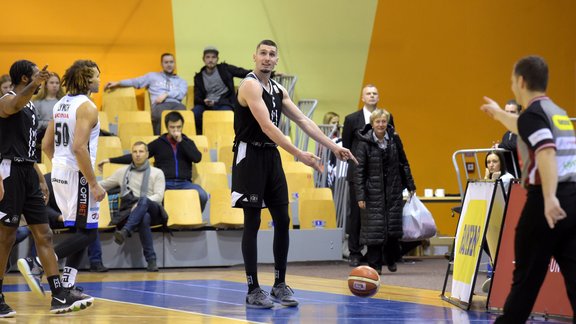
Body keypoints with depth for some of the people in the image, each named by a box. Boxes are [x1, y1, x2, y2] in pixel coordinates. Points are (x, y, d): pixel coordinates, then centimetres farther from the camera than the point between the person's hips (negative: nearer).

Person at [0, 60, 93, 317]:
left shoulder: (30, 106, 19)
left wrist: (41, 179, 21)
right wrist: (35, 84, -58)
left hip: (28, 172, 9)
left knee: (44, 235, 4)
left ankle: (59, 296, 3)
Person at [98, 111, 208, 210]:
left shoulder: (187, 142, 18)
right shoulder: (159, 143, 14)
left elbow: (197, 158, 1)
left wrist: (181, 141, -3)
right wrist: (111, 160, 10)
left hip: (184, 183, 1)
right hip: (164, 183, -1)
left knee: (202, 195, -30)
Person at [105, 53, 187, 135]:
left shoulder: (181, 81, 30)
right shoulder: (153, 76, 29)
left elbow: (181, 94, 10)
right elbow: (135, 82, 20)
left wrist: (166, 94, -4)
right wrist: (117, 83, 9)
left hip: (176, 104, 1)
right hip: (160, 105, -1)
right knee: (162, 116, -40)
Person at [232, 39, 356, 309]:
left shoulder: (278, 90, 12)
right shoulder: (250, 85, -14)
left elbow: (303, 121, 13)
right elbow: (266, 126, -24)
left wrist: (334, 147, 5)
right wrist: (300, 155, -29)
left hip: (271, 156, 8)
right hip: (250, 155, -8)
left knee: (282, 221, 6)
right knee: (252, 222, -5)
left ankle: (280, 285, 15)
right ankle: (253, 291, -1)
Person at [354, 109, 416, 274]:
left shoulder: (394, 139, 2)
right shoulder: (365, 142, -8)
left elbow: (403, 163, 12)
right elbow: (359, 170, -8)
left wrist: (410, 185, 12)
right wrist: (360, 196, -12)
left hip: (393, 190, 3)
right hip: (373, 191, -3)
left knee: (393, 226, 4)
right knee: (374, 227, -3)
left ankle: (391, 260, 24)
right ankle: (375, 265, 5)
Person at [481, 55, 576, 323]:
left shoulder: (532, 114, -5)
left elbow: (547, 152, -22)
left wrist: (550, 197, -34)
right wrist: (498, 114, 63)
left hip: (545, 201, -7)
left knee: (526, 277, 3)